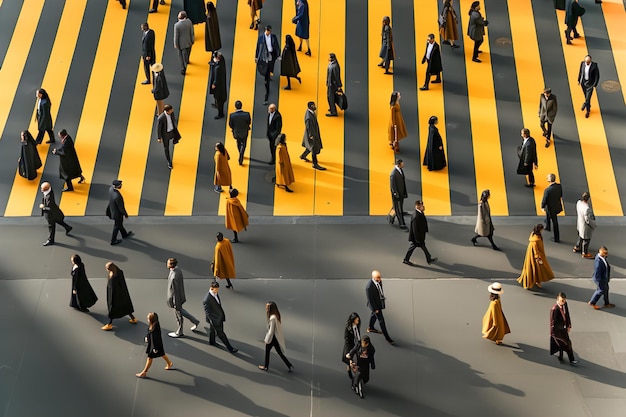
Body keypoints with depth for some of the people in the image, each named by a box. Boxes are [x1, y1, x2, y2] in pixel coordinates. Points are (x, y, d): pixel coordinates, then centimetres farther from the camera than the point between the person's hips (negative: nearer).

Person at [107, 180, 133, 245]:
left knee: (120, 223, 31)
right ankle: (113, 241, 37)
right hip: (117, 212, -8)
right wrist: (125, 214, -13)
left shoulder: (111, 188, -23)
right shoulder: (117, 196, -44)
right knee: (117, 226, 17)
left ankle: (124, 234, 56)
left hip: (112, 209, 8)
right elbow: (121, 207, -28)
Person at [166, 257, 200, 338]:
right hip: (180, 294, 9)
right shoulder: (177, 269, -8)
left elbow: (175, 291, -27)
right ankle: (195, 321, 40)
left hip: (176, 297, -9)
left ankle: (179, 333, 34)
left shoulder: (174, 277, -36)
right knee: (180, 310, 28)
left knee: (178, 314, 12)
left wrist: (176, 304, -17)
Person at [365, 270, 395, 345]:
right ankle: (387, 337, 16)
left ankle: (370, 328, 55)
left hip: (379, 300, 8)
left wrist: (382, 296, 19)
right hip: (374, 303, -8)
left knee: (374, 314, 30)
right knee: (381, 320, 2)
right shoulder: (369, 287, -38)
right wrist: (375, 309, -17)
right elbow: (370, 299, -26)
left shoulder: (379, 281, -16)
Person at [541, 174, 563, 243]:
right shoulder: (559, 186, -15)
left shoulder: (547, 190, -33)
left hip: (551, 208, -6)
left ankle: (556, 238, 28)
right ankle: (548, 227, 54)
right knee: (547, 212, 34)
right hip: (558, 205, 6)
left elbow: (544, 200, -20)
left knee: (554, 223, 10)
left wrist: (542, 207, -1)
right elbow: (561, 195, 2)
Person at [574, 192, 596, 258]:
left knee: (581, 236, 32)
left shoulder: (579, 202, -15)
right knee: (586, 240, 16)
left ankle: (577, 248, 53)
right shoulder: (586, 209, -39)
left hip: (579, 223, 8)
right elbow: (588, 220, -29)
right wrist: (594, 225, -10)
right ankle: (585, 253, 37)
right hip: (585, 226, -8)